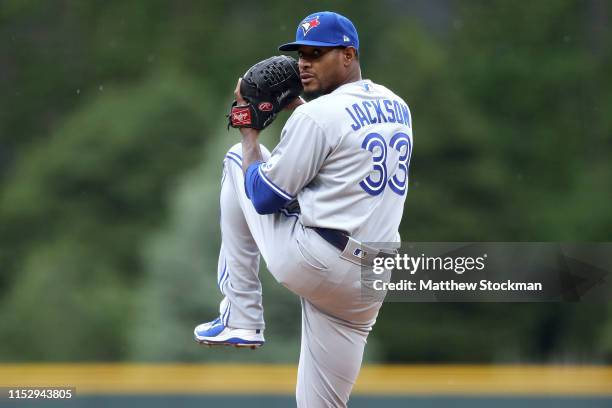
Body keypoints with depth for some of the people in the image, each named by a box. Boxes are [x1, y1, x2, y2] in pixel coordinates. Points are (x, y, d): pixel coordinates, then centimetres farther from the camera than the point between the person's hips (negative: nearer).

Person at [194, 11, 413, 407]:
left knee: (237, 160, 16)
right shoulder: (398, 108, 12)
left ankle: (241, 317, 14)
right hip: (370, 282, 7)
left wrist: (249, 131, 7)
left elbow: (263, 197, -6)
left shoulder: (317, 113, -11)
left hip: (310, 263, -7)